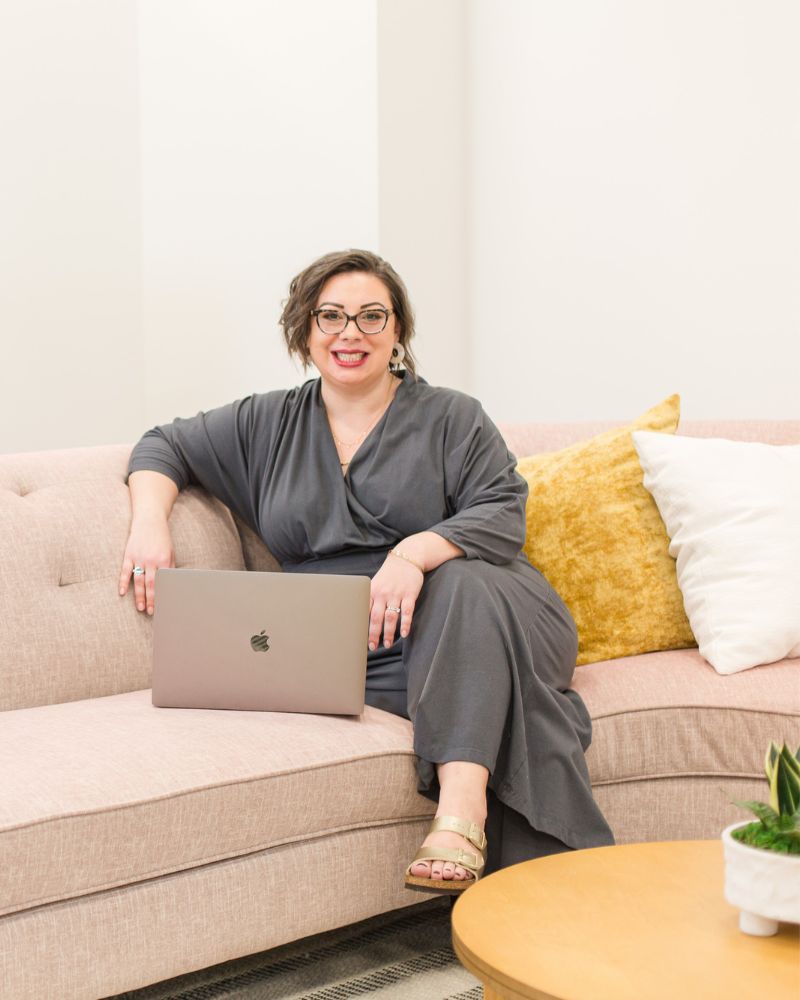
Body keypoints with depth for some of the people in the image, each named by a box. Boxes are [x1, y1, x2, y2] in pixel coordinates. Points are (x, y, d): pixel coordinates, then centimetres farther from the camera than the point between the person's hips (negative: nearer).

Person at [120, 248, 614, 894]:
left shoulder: (451, 417, 10)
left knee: (461, 581, -36)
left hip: (473, 613, -1)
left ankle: (460, 812, -46)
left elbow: (504, 513, -3)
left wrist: (417, 552, -24)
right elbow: (165, 446, 24)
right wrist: (151, 520, 1)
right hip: (348, 654, 1)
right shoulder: (268, 425, 18)